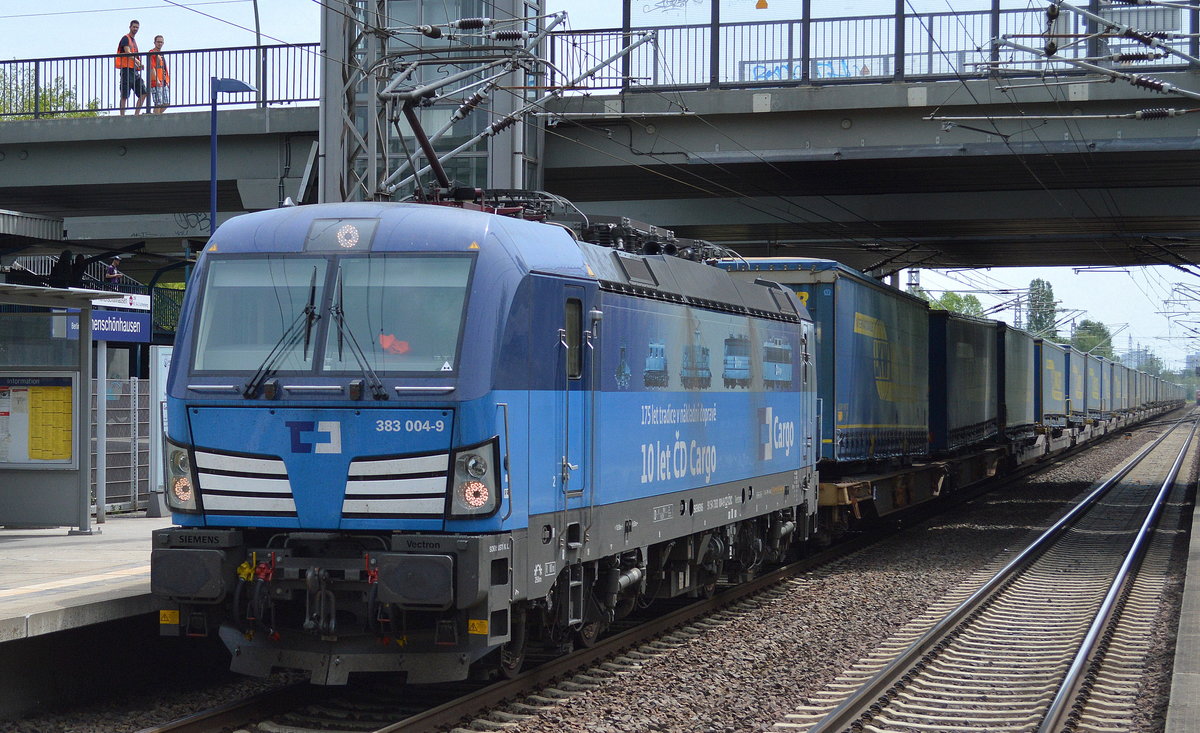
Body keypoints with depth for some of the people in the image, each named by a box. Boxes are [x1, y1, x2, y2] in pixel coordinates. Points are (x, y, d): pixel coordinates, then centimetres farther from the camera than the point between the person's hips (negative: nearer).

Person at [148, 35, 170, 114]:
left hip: (164, 83, 8)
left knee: (166, 103, 6)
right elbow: (152, 67, -14)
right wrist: (156, 79, -23)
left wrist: (168, 81, 21)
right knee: (158, 103, -10)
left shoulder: (161, 54, 22)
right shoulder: (152, 53, -4)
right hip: (156, 83, -8)